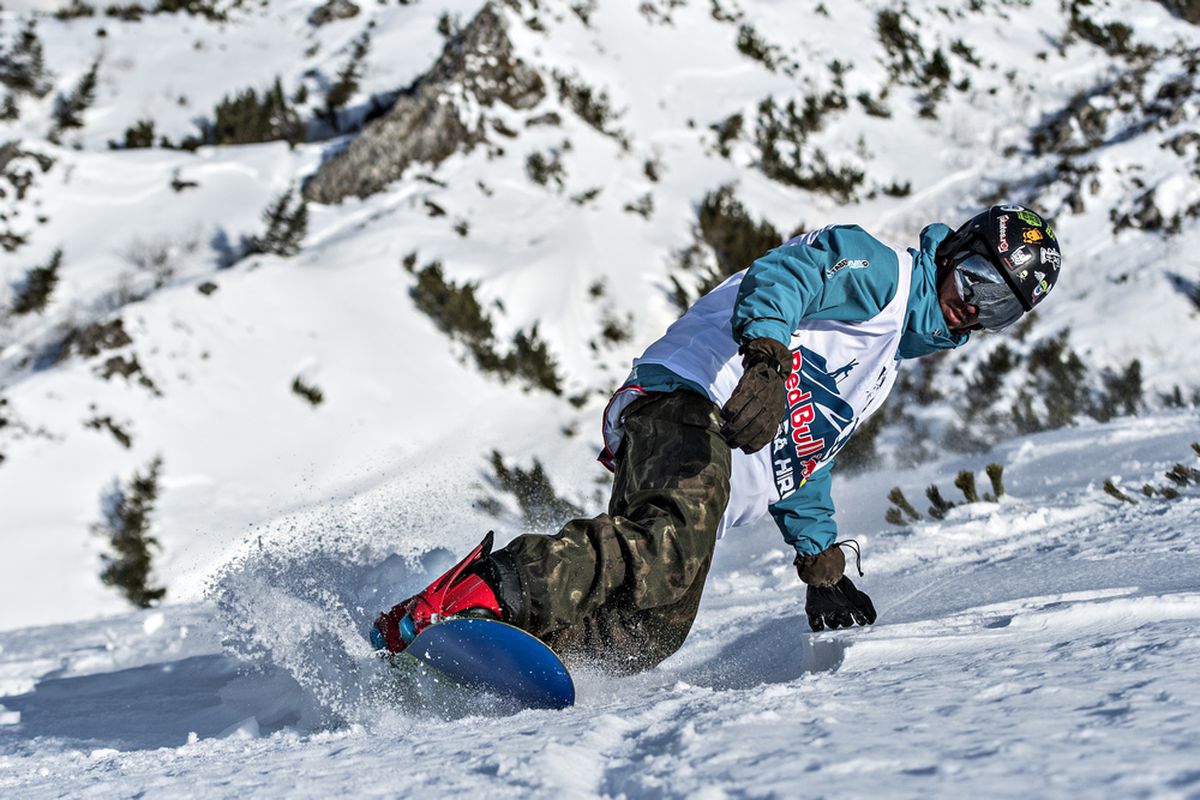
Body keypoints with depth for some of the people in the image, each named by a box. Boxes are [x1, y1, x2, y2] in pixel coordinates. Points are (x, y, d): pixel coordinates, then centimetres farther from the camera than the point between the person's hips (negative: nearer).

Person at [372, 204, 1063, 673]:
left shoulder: (890, 361, 36)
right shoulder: (877, 267, 7)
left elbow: (806, 457, 42)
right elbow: (782, 274, -13)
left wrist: (823, 567, 38)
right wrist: (765, 360, -33)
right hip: (689, 401, -9)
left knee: (652, 633, -15)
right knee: (671, 547, -38)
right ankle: (491, 589, -42)